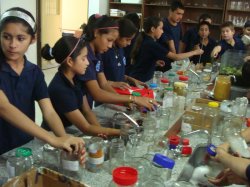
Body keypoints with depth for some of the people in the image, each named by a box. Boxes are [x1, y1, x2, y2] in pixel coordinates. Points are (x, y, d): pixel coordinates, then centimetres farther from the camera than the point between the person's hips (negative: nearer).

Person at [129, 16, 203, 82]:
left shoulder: (144, 40, 7)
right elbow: (175, 57, -18)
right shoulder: (152, 44, -19)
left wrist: (155, 62, 7)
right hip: (141, 81, -9)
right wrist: (194, 52, -7)